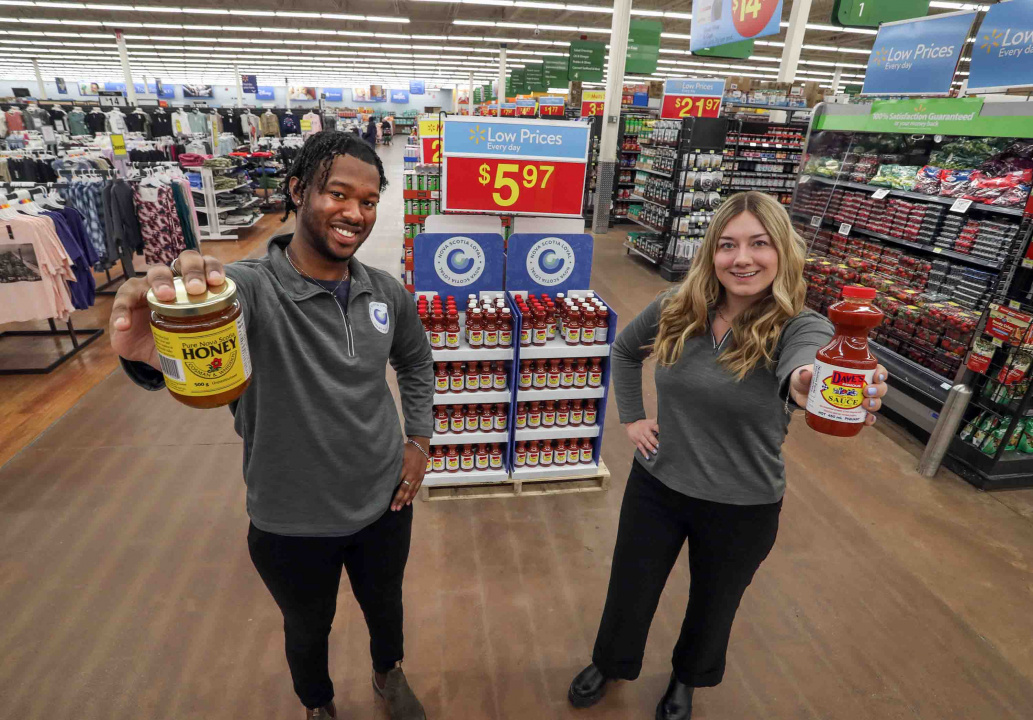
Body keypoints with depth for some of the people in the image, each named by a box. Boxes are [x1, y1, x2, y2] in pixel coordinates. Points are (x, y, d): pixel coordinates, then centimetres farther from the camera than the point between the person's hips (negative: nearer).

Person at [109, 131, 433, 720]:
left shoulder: (387, 292, -7)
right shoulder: (249, 287, -22)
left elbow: (416, 361, 10)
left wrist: (420, 438, 0)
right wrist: (150, 348, -68)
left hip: (385, 503, 4)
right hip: (292, 524, -3)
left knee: (385, 604, 29)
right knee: (308, 629, 26)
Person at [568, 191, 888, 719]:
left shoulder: (801, 329, -20)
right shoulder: (676, 310, -11)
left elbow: (802, 371, -45)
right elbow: (625, 350, 9)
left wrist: (808, 386, -69)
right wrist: (631, 417, 0)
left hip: (741, 510, -1)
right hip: (656, 487, 2)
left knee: (712, 604, 25)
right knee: (629, 591, 21)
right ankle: (610, 664, 55)